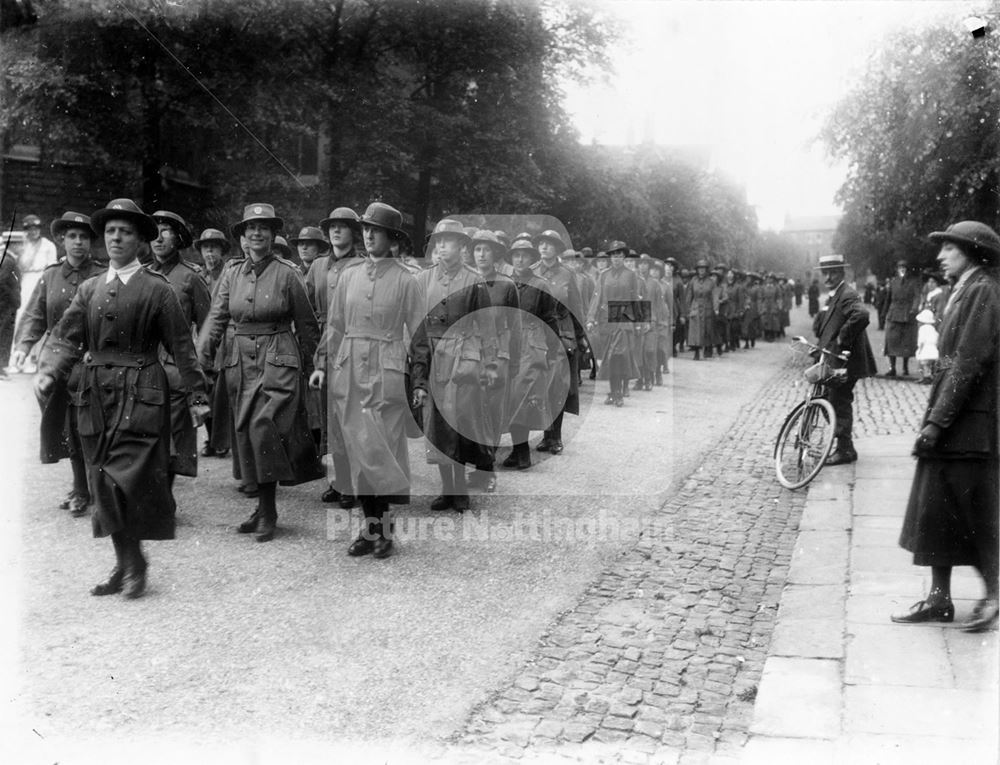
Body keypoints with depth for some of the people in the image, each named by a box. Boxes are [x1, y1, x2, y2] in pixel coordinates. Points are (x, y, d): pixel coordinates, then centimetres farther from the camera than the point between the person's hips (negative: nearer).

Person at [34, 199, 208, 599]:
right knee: (104, 483, 9)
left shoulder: (157, 289, -1)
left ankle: (134, 562, 8)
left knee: (129, 479, -10)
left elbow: (181, 345, -1)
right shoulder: (89, 289, 12)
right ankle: (123, 565, 21)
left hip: (141, 395, -5)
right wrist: (48, 372, -14)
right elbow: (66, 338, 5)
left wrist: (196, 396, -3)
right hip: (96, 394, 5)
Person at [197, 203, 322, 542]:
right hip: (241, 361, 5)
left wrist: (309, 367, 8)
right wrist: (203, 354, -9)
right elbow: (217, 314, 3)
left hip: (278, 361, -5)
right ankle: (264, 508, 20)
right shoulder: (232, 271, 7)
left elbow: (306, 324, 4)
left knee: (264, 428, -15)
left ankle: (267, 511, -3)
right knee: (246, 433, 8)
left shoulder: (287, 273, -4)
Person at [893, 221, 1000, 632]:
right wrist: (933, 419, 12)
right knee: (934, 513, 11)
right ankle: (939, 598, 18)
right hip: (949, 426, 9)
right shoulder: (963, 292, 15)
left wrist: (936, 421, -21)